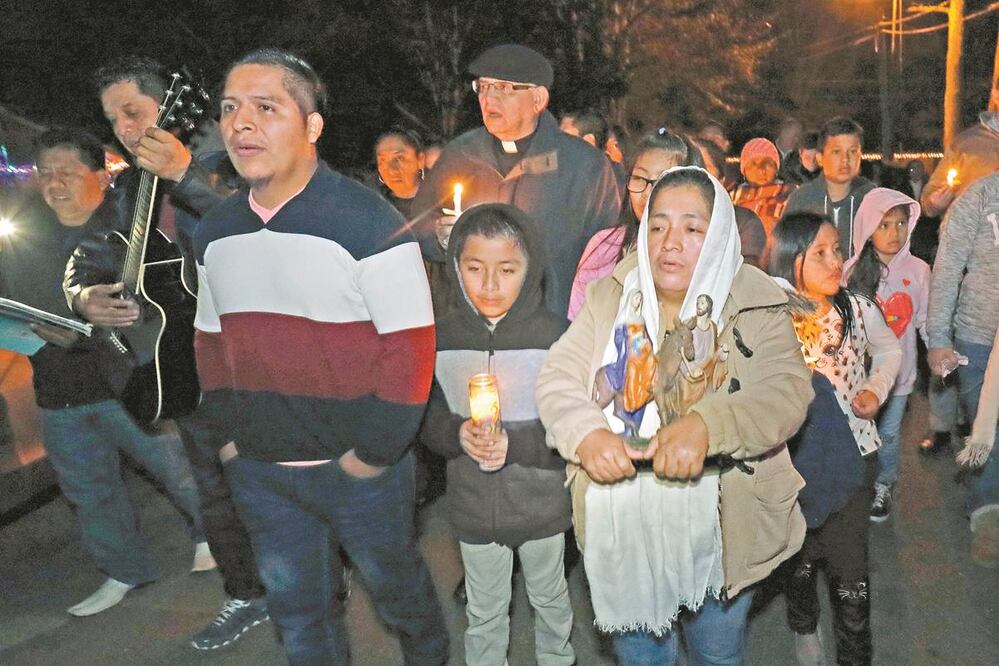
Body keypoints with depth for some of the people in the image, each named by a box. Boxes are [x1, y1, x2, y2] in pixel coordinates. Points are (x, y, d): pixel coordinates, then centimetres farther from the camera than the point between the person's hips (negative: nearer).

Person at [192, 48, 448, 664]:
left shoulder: (368, 222, -17)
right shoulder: (216, 232, 3)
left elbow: (411, 348, -18)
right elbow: (212, 341, 14)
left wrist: (374, 452, -16)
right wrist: (229, 430, 8)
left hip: (358, 466, -5)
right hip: (258, 470, 5)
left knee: (394, 584, 19)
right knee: (295, 608, 20)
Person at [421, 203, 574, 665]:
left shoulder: (555, 336, -17)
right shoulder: (443, 337, -9)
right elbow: (426, 416, -3)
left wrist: (514, 444, -27)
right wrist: (458, 434, -23)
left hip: (542, 503, -1)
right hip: (473, 506, 1)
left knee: (549, 596, 26)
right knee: (483, 611, 22)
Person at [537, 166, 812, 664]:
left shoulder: (757, 310, -8)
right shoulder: (609, 298, -1)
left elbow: (787, 395, -20)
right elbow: (557, 377, -6)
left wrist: (705, 425, -39)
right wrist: (587, 434, -26)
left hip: (718, 531, -1)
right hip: (621, 530, 2)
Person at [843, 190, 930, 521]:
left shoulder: (917, 270, -7)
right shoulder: (853, 270, -8)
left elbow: (924, 318, 0)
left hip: (898, 368, 0)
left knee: (889, 432, 14)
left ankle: (883, 486, 36)